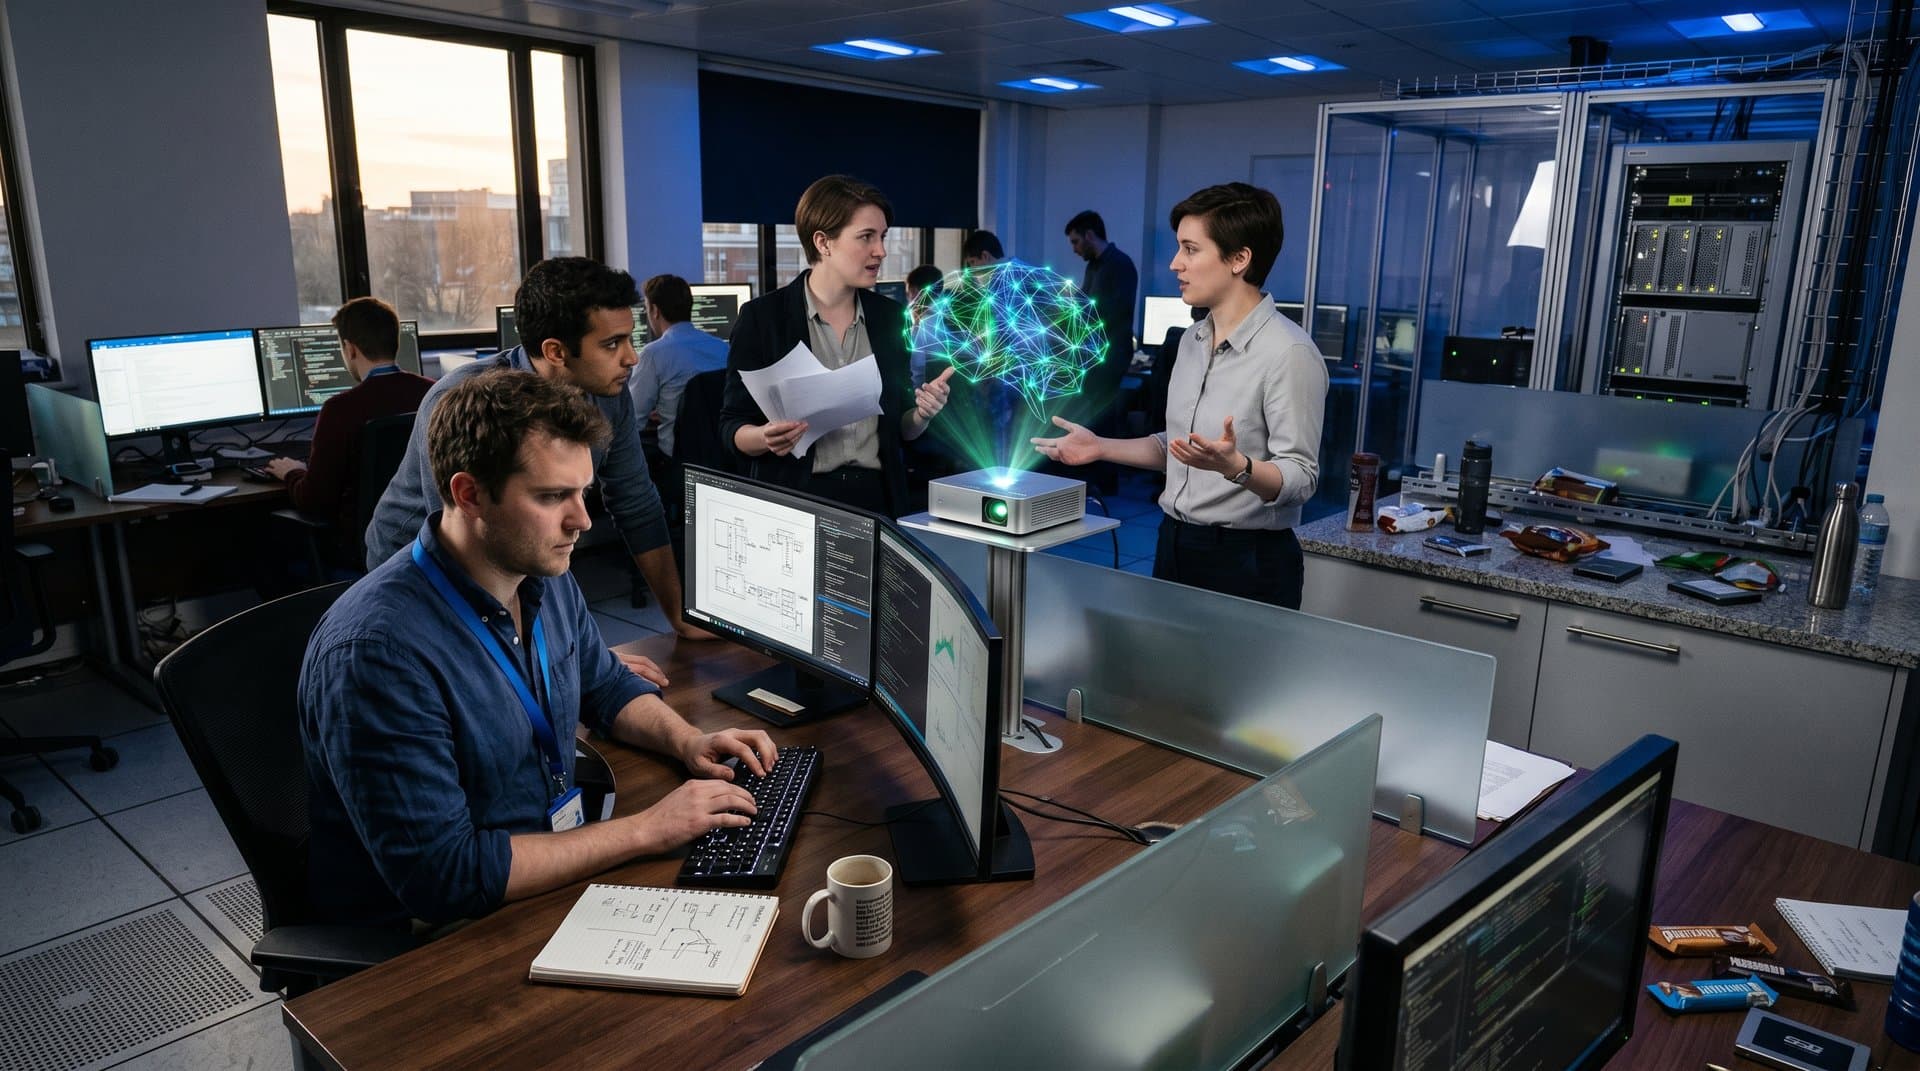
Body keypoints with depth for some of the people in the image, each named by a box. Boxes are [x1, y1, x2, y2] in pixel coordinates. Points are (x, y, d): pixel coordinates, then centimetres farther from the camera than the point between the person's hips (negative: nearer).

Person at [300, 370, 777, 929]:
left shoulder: (546, 579, -1)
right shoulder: (377, 651, -27)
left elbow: (607, 686, 18)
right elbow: (443, 875, -28)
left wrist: (688, 742, -2)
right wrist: (646, 830, -25)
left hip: (562, 874, 8)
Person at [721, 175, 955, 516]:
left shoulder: (889, 316, 8)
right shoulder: (763, 316, -4)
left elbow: (901, 428, 13)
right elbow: (733, 426, -2)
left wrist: (923, 413, -7)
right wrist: (766, 438, -22)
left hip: (879, 498, 3)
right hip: (795, 500, -3)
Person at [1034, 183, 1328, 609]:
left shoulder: (1288, 352, -17)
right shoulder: (1193, 340, 10)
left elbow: (1301, 478, -20)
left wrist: (1234, 466, -37)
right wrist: (1101, 447, 11)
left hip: (1246, 559, -8)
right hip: (1175, 543, 8)